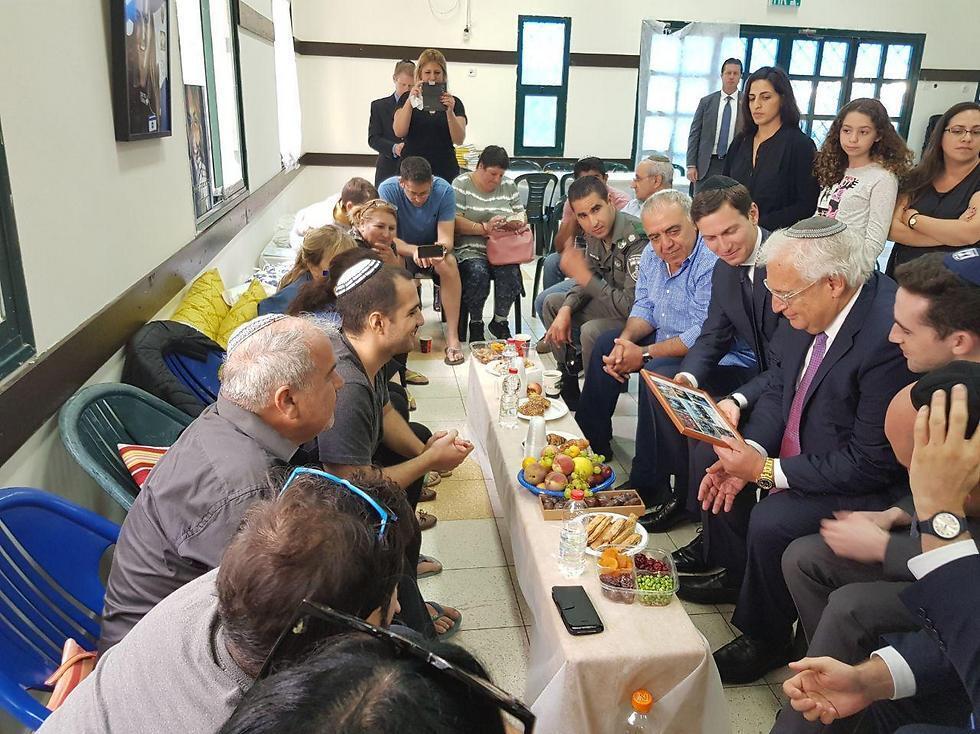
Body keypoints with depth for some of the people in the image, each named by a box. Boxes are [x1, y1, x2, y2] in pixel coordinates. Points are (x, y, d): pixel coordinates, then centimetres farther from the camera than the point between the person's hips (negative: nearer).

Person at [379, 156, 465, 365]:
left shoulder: (444, 191, -19)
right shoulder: (387, 190, -22)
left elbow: (446, 238, -22)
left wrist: (441, 249, -47)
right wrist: (413, 250, -46)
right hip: (400, 249, -1)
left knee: (449, 264, -33)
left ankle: (452, 336, -27)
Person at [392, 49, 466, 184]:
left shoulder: (454, 102, 8)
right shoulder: (407, 98, 9)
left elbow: (459, 140, -5)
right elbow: (399, 132, -7)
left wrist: (450, 112, -20)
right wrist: (410, 101, -17)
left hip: (445, 172, 0)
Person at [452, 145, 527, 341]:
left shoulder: (509, 186, 15)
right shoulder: (461, 184, 0)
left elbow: (522, 215, 17)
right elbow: (455, 222, -10)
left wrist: (518, 222, -7)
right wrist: (484, 228, -20)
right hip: (470, 249, -3)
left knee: (510, 273, -27)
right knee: (478, 273, -33)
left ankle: (500, 321, -2)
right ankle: (475, 323, -7)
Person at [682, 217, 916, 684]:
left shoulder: (888, 336, -32)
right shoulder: (810, 311, -9)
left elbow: (872, 464, -26)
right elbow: (778, 386, 4)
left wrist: (767, 470, -23)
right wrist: (748, 452, -12)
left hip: (868, 485, -8)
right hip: (797, 447, 9)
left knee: (771, 521, -25)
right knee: (719, 466, 7)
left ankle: (766, 639, 4)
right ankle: (736, 574, 29)